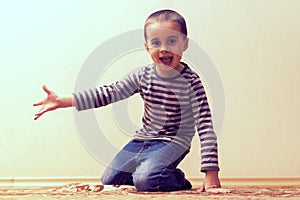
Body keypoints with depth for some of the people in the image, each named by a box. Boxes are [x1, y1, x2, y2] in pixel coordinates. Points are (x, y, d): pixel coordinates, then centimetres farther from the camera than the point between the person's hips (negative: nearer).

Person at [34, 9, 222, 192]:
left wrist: (211, 173, -28)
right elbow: (110, 93, -4)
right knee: (109, 180, 8)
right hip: (143, 138, 6)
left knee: (145, 181, -30)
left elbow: (205, 127, -21)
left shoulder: (191, 82, -18)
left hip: (173, 142, -6)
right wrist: (62, 101, -10)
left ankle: (178, 179, 1)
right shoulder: (143, 75, -5)